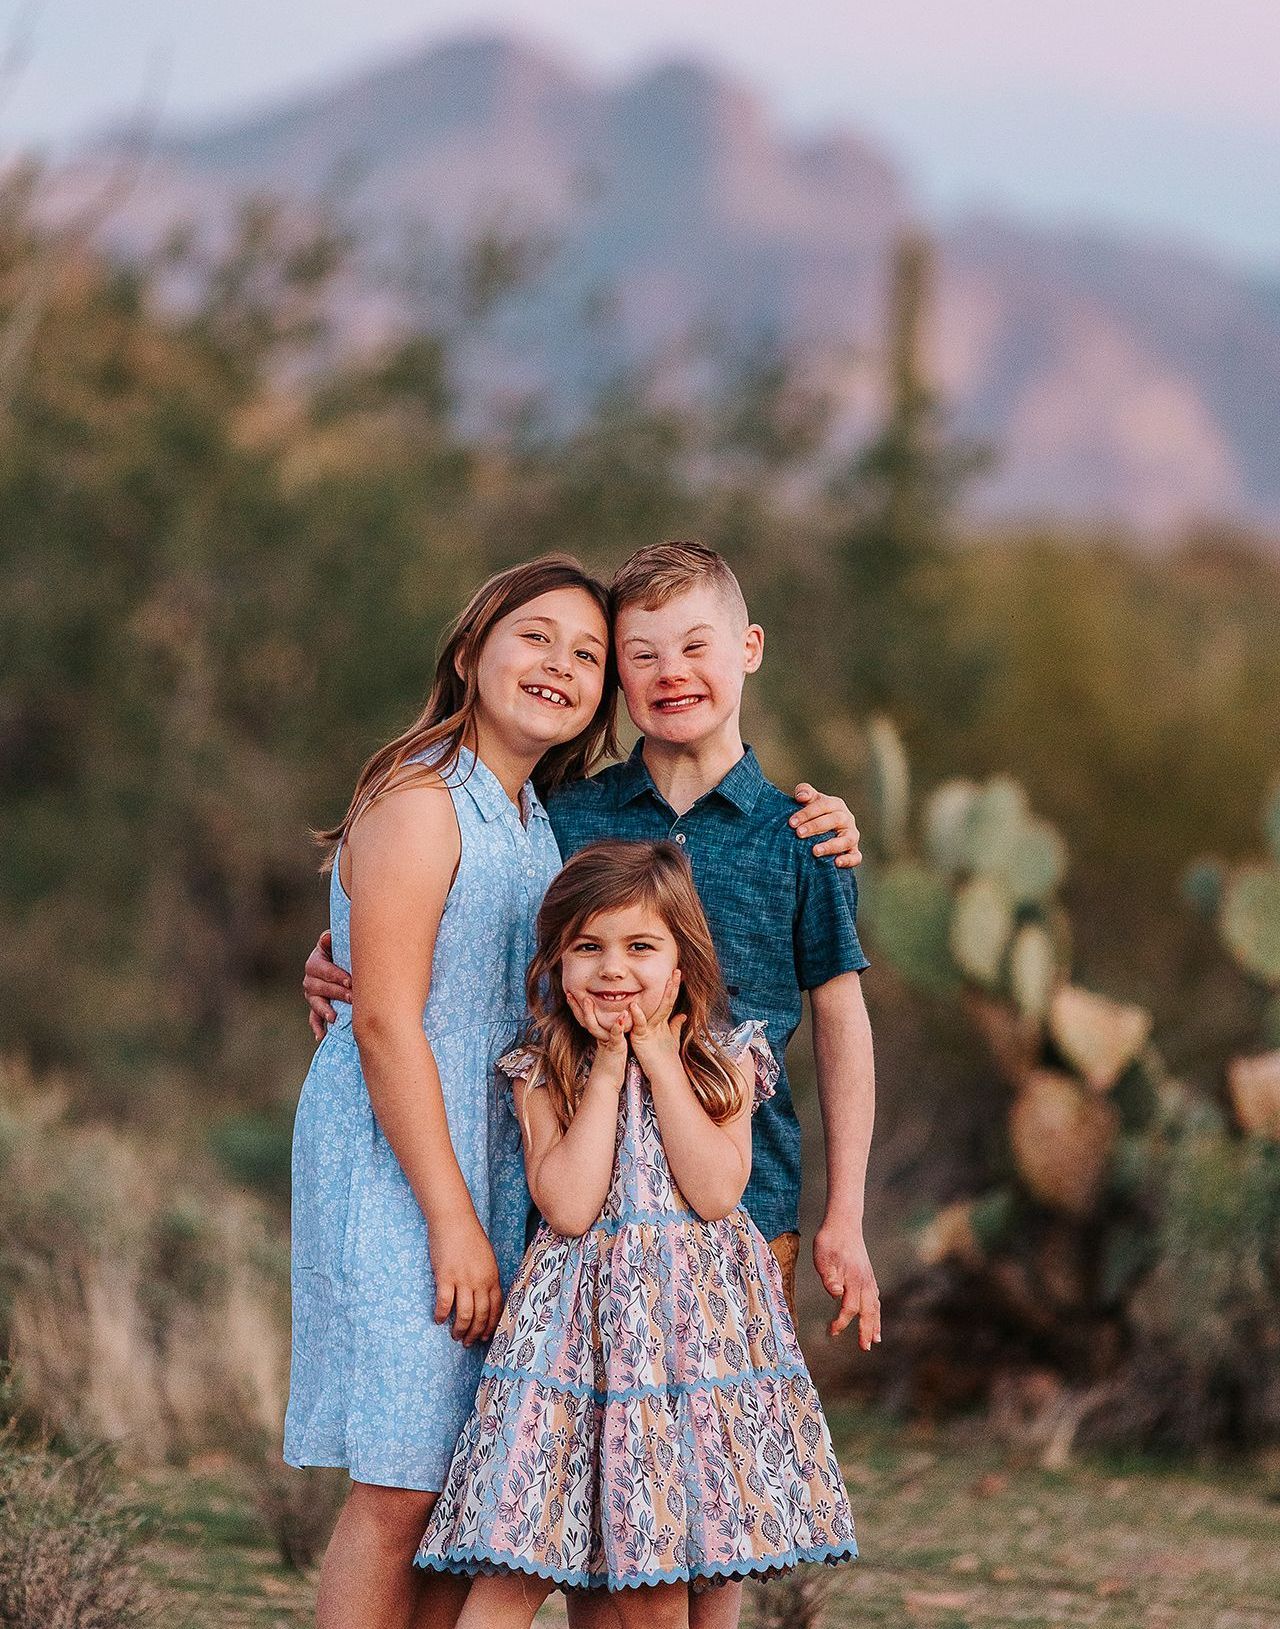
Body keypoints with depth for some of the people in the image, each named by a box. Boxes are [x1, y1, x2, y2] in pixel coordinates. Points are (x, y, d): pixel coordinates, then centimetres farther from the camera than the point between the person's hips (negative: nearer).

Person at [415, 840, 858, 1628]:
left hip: (696, 1318, 1)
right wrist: (608, 1069, -7)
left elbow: (715, 1192, -10)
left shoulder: (724, 1061, 5)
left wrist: (660, 1061, -6)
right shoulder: (540, 1074, 3)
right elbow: (568, 1207, -11)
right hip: (579, 1318, 0)